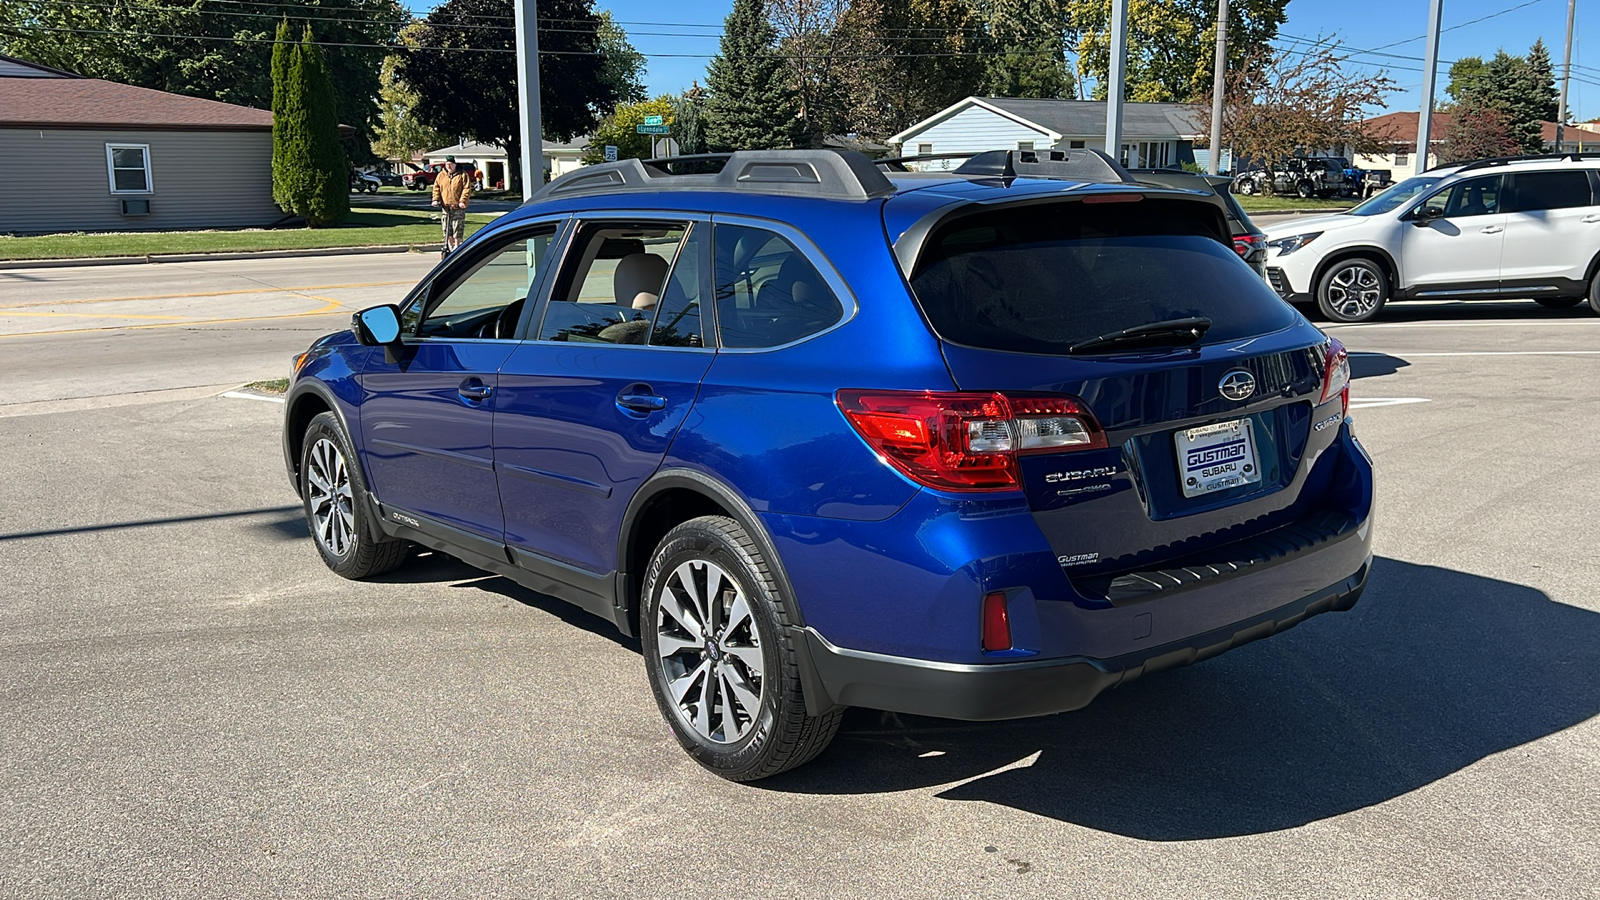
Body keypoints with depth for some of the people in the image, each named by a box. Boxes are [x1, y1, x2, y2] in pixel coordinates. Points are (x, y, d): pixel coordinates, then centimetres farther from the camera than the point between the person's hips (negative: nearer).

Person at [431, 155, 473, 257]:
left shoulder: (463, 175, -1)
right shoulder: (441, 175, 11)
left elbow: (467, 189, -7)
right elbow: (436, 188, 12)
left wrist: (462, 201, -17)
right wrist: (436, 199, -3)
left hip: (458, 207, -4)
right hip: (445, 206, 4)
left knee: (457, 230, -4)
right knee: (447, 230, 5)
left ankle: (457, 247, 4)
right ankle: (450, 247, 15)